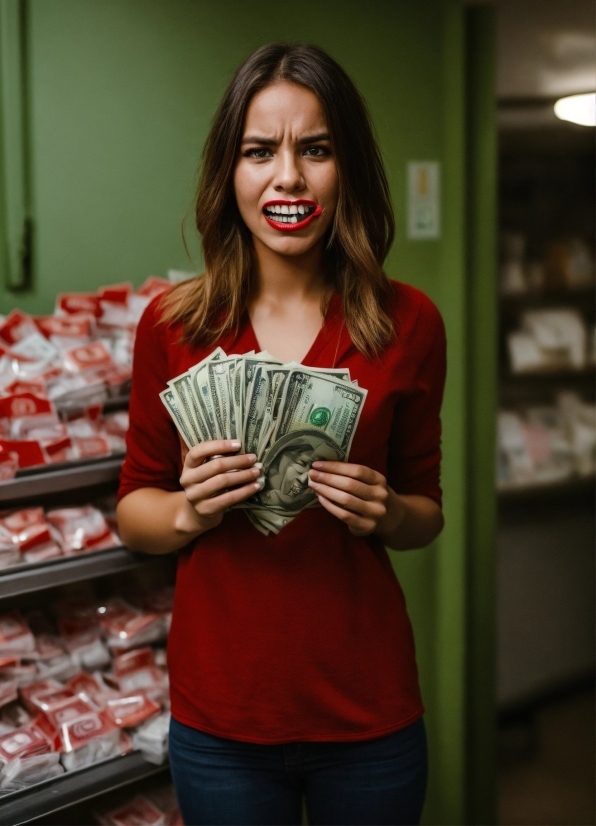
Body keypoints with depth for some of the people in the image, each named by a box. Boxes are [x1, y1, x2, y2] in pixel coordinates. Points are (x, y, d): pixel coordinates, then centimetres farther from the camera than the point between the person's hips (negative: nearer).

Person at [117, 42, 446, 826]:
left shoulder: (408, 322, -4)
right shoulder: (172, 325, -5)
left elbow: (426, 511, 7)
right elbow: (133, 510, 5)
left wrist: (384, 514, -14)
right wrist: (188, 512, -16)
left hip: (367, 710, 0)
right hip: (220, 712, 0)